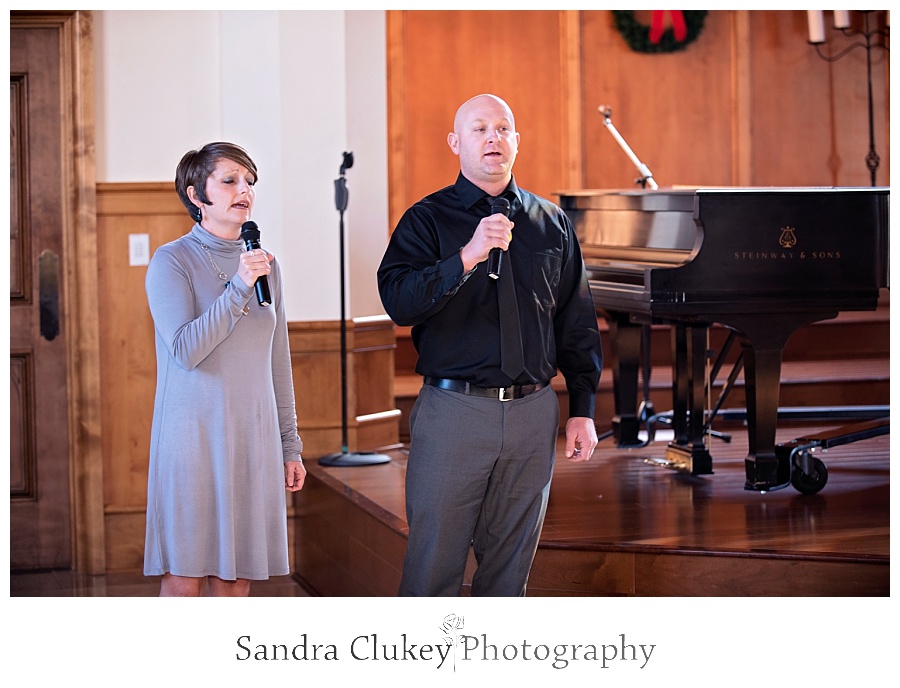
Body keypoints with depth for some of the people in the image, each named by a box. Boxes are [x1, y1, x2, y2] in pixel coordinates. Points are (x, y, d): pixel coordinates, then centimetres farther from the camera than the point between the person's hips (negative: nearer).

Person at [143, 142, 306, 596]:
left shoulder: (265, 264, 12)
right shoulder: (172, 261, -4)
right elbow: (186, 349, -16)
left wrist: (290, 444, 14)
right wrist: (239, 287, -18)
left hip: (253, 438, 5)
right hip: (193, 435, -5)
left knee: (237, 579, 5)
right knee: (184, 577, -3)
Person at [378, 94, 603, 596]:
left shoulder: (552, 223, 12)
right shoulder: (427, 219, 1)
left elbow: (578, 323, 14)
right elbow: (399, 303, -14)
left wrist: (583, 409, 9)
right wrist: (466, 257, -25)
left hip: (533, 411, 3)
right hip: (453, 409, -3)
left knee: (511, 563, 10)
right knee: (434, 562, -1)